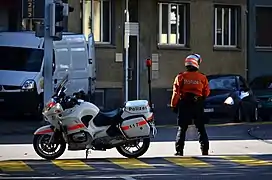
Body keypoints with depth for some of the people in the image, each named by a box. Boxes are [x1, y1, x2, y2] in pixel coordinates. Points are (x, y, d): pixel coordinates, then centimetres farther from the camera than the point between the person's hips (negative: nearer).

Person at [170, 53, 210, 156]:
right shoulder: (202, 78, -3)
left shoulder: (181, 77, -6)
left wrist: (173, 105, 0)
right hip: (198, 105, 1)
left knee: (182, 128, 4)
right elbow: (207, 93, 5)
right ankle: (205, 150, 6)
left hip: (184, 105, -1)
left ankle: (179, 150, 0)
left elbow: (176, 92, -7)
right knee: (201, 128, 9)